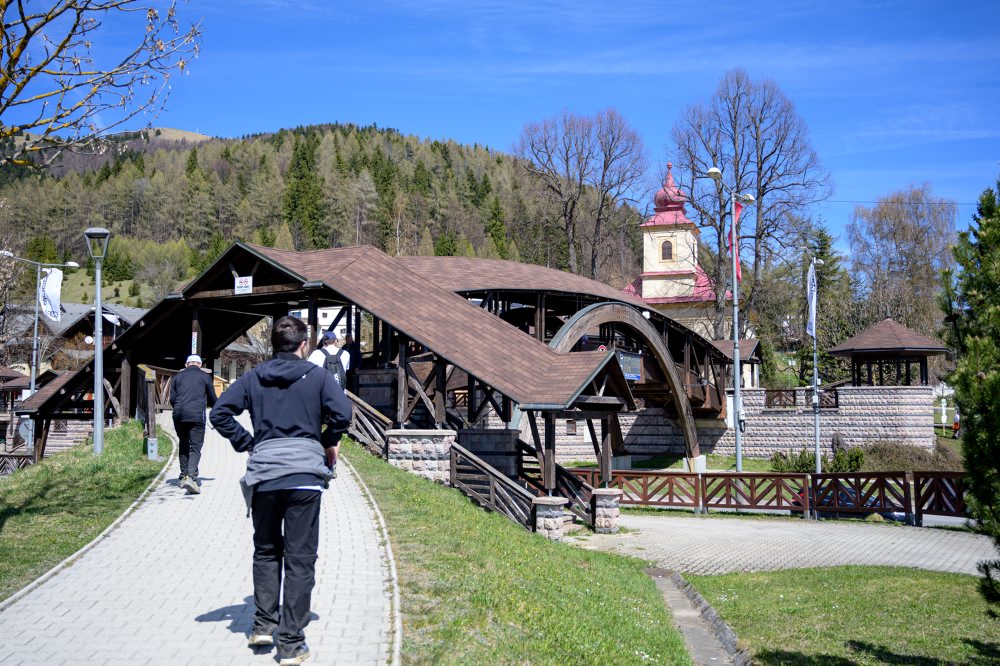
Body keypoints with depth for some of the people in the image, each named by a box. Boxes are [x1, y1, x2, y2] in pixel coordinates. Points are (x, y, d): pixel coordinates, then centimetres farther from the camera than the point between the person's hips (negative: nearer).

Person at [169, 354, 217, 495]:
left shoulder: (178, 376, 16)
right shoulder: (205, 376, 9)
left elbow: (172, 399, 12)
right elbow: (213, 400, 12)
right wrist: (205, 403, 35)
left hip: (179, 415, 3)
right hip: (197, 415, -3)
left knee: (183, 446, 18)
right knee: (196, 447, -5)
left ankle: (184, 476, 21)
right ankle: (191, 477, -23)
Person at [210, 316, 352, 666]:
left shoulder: (253, 378, 10)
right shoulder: (316, 375, 3)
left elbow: (220, 413, 1)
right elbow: (342, 413, -9)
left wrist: (247, 443, 9)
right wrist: (327, 443, 8)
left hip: (264, 476, 3)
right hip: (305, 475, -2)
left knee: (265, 551, 22)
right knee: (299, 559, 1)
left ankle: (263, 624, 19)